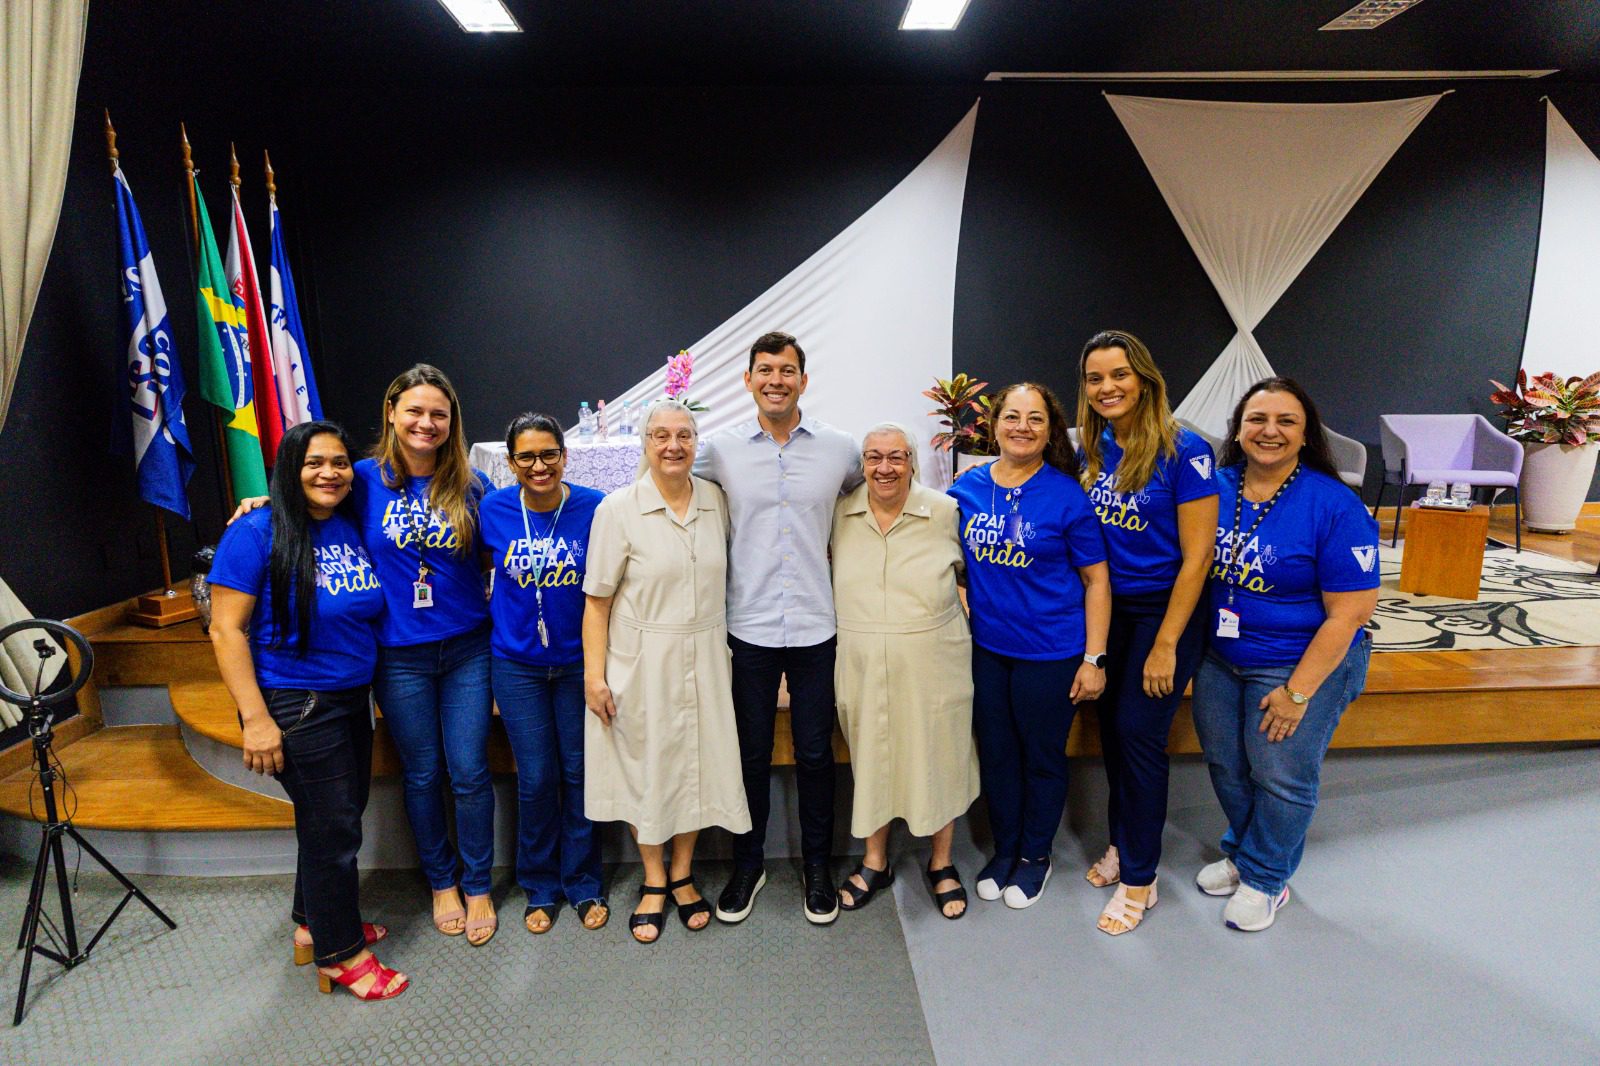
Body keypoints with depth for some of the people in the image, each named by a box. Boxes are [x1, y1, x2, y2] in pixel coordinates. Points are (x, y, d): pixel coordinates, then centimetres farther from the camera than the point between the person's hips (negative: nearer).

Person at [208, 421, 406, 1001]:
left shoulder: (353, 527, 3)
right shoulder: (257, 533, -15)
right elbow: (226, 630, -16)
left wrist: (370, 683, 10)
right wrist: (255, 717, -19)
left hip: (352, 700, 7)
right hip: (295, 706, -6)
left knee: (337, 816, 19)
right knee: (332, 828, 4)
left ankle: (315, 922, 42)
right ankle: (338, 952, 24)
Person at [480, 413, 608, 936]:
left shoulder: (595, 507, -11)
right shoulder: (493, 509, -7)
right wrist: (496, 612, 1)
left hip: (579, 660, 0)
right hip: (517, 663, 1)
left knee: (579, 772, 9)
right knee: (536, 778, 9)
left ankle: (584, 884, 30)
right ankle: (540, 887, 31)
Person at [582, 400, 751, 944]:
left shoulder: (716, 500, 1)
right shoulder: (618, 509, -9)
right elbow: (597, 600, -8)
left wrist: (724, 646, 10)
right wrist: (594, 674, -11)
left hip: (705, 655, 3)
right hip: (642, 658, -3)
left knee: (698, 760, 11)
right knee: (647, 765, 10)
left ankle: (682, 874, 34)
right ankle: (653, 881, 32)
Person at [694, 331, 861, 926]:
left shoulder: (840, 449, 1)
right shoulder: (721, 451, -1)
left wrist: (834, 548, 10)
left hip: (815, 625, 0)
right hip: (750, 626, 0)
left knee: (815, 752, 11)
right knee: (752, 752, 13)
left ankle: (817, 866, 32)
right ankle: (748, 863, 33)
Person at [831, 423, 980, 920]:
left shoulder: (946, 512, -7)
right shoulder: (839, 514, -1)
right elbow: (824, 568, 14)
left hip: (932, 664, -1)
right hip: (862, 666, 2)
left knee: (938, 758, 12)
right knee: (871, 757, 16)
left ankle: (941, 863, 36)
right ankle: (875, 861, 37)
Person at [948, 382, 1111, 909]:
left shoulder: (1067, 495, -10)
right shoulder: (968, 488, 0)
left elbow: (1096, 580, -7)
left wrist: (1094, 659, -9)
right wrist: (964, 613, 3)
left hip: (1049, 650, -3)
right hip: (984, 647, 4)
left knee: (1042, 756, 13)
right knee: (995, 752, 16)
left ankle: (1035, 855, 36)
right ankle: (1004, 849, 38)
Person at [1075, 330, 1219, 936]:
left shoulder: (1184, 450, -16)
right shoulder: (1092, 449, 1)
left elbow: (1196, 557, -15)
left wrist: (1166, 645, -15)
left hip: (1165, 609, -5)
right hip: (1108, 608, 5)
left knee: (1138, 735, 0)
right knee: (1111, 728, 12)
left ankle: (1139, 879, 18)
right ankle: (1122, 844, 34)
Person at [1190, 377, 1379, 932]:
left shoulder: (1335, 506, -17)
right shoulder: (1215, 488, -4)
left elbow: (1350, 612, -17)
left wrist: (1298, 691, -17)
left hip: (1302, 664, -4)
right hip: (1219, 659, 5)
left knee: (1281, 777, 9)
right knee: (1225, 765, 18)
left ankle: (1264, 876, 33)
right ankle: (1242, 851, 43)